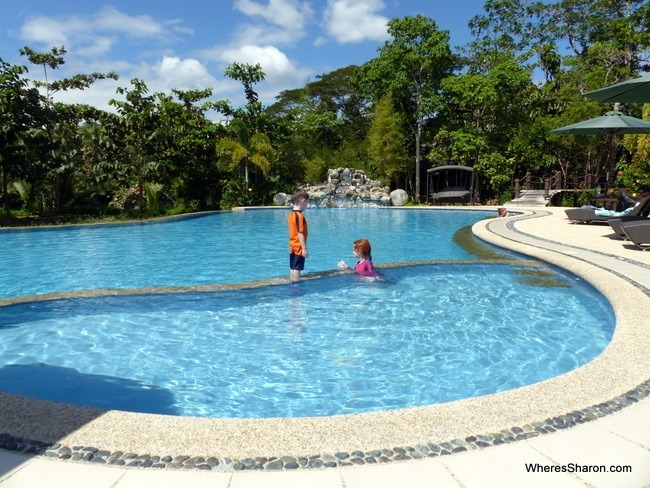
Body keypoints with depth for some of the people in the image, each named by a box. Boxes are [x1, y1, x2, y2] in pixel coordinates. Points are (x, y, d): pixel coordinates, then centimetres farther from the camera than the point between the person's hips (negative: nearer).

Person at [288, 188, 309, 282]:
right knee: (297, 269, -5)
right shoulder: (300, 216, -17)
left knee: (292, 268, 13)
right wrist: (304, 248, -18)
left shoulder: (291, 214, 8)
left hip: (292, 247, 9)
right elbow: (300, 234, -20)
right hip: (299, 247, -9)